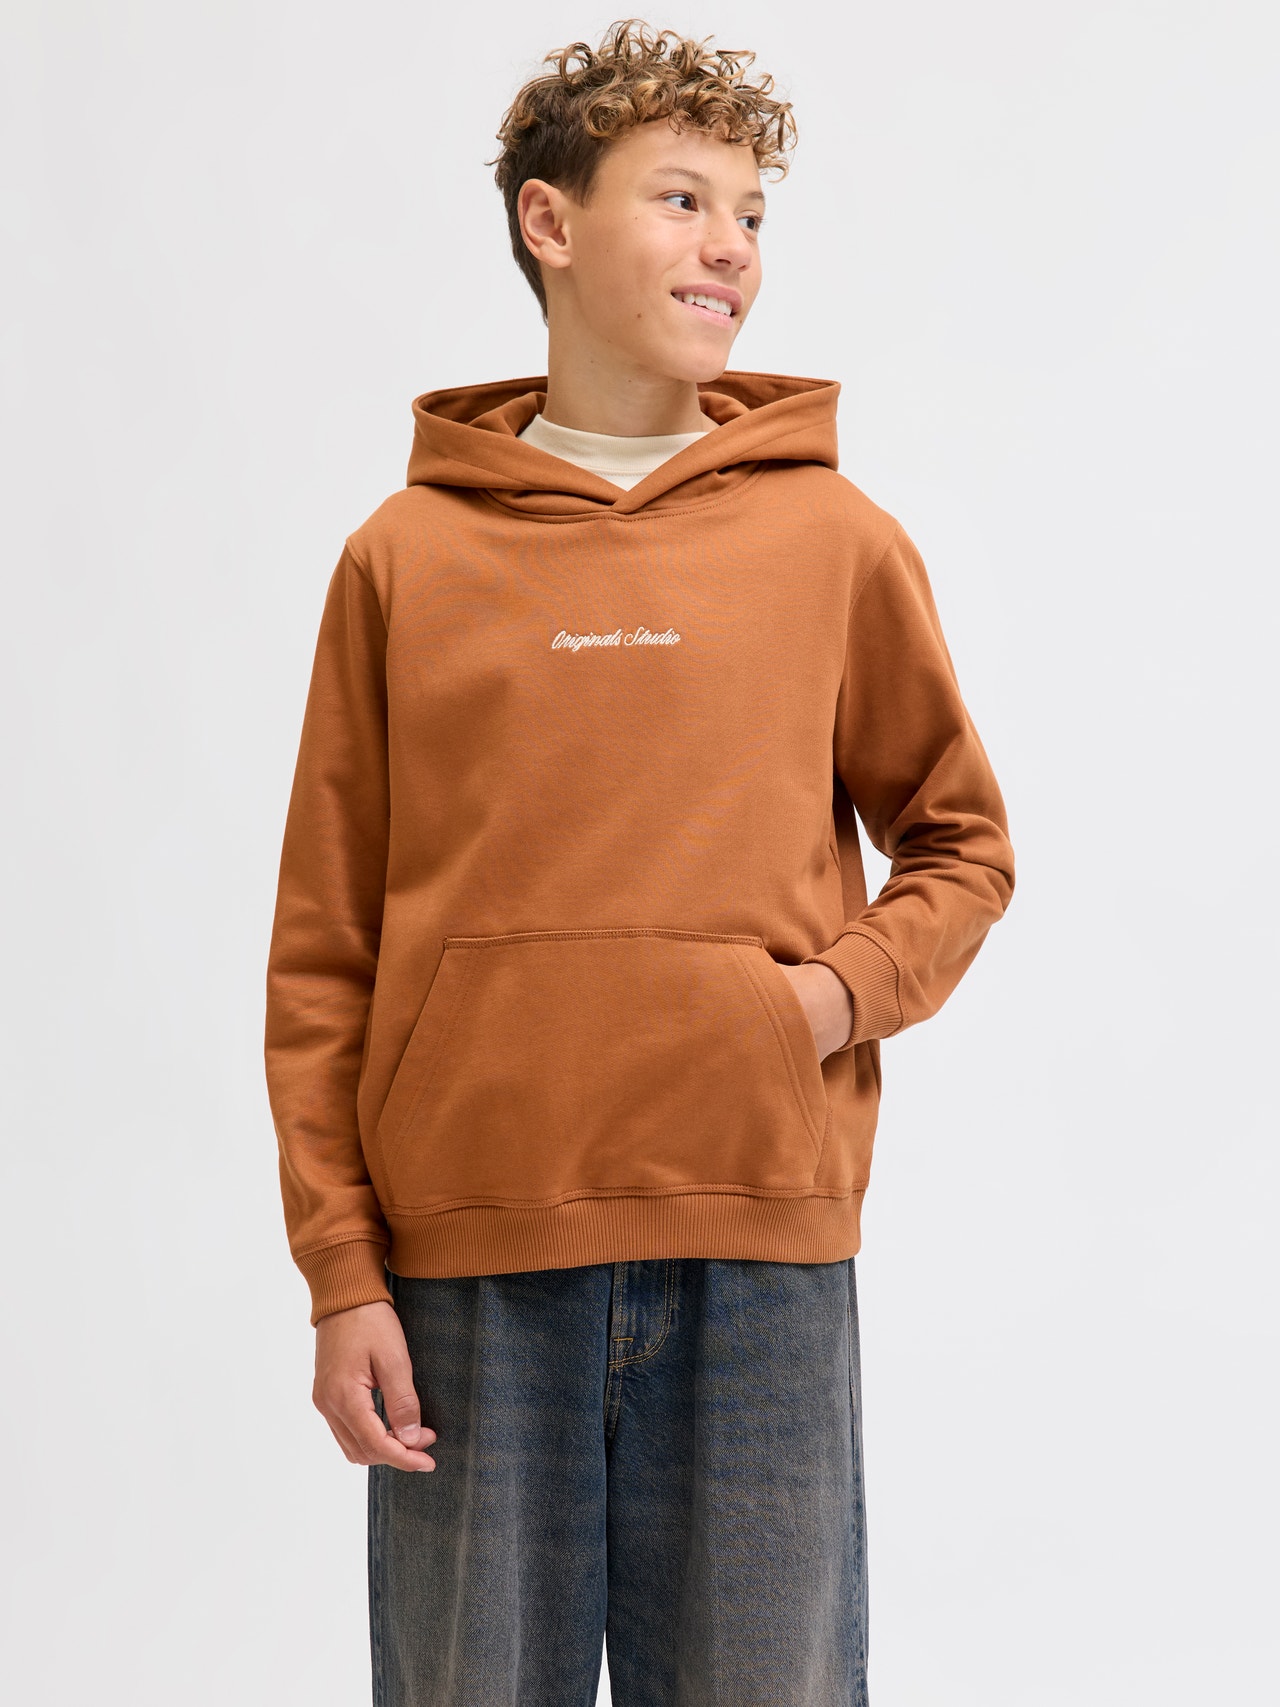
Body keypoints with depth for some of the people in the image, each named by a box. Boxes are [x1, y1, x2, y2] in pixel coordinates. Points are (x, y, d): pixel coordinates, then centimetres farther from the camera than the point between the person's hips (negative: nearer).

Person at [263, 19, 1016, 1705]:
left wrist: (849, 988, -5)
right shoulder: (406, 559, 6)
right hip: (471, 1263, 0)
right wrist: (341, 1270, -2)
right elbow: (322, 955, 4)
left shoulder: (836, 539, 7)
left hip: (761, 1253, 0)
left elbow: (963, 846, 15)